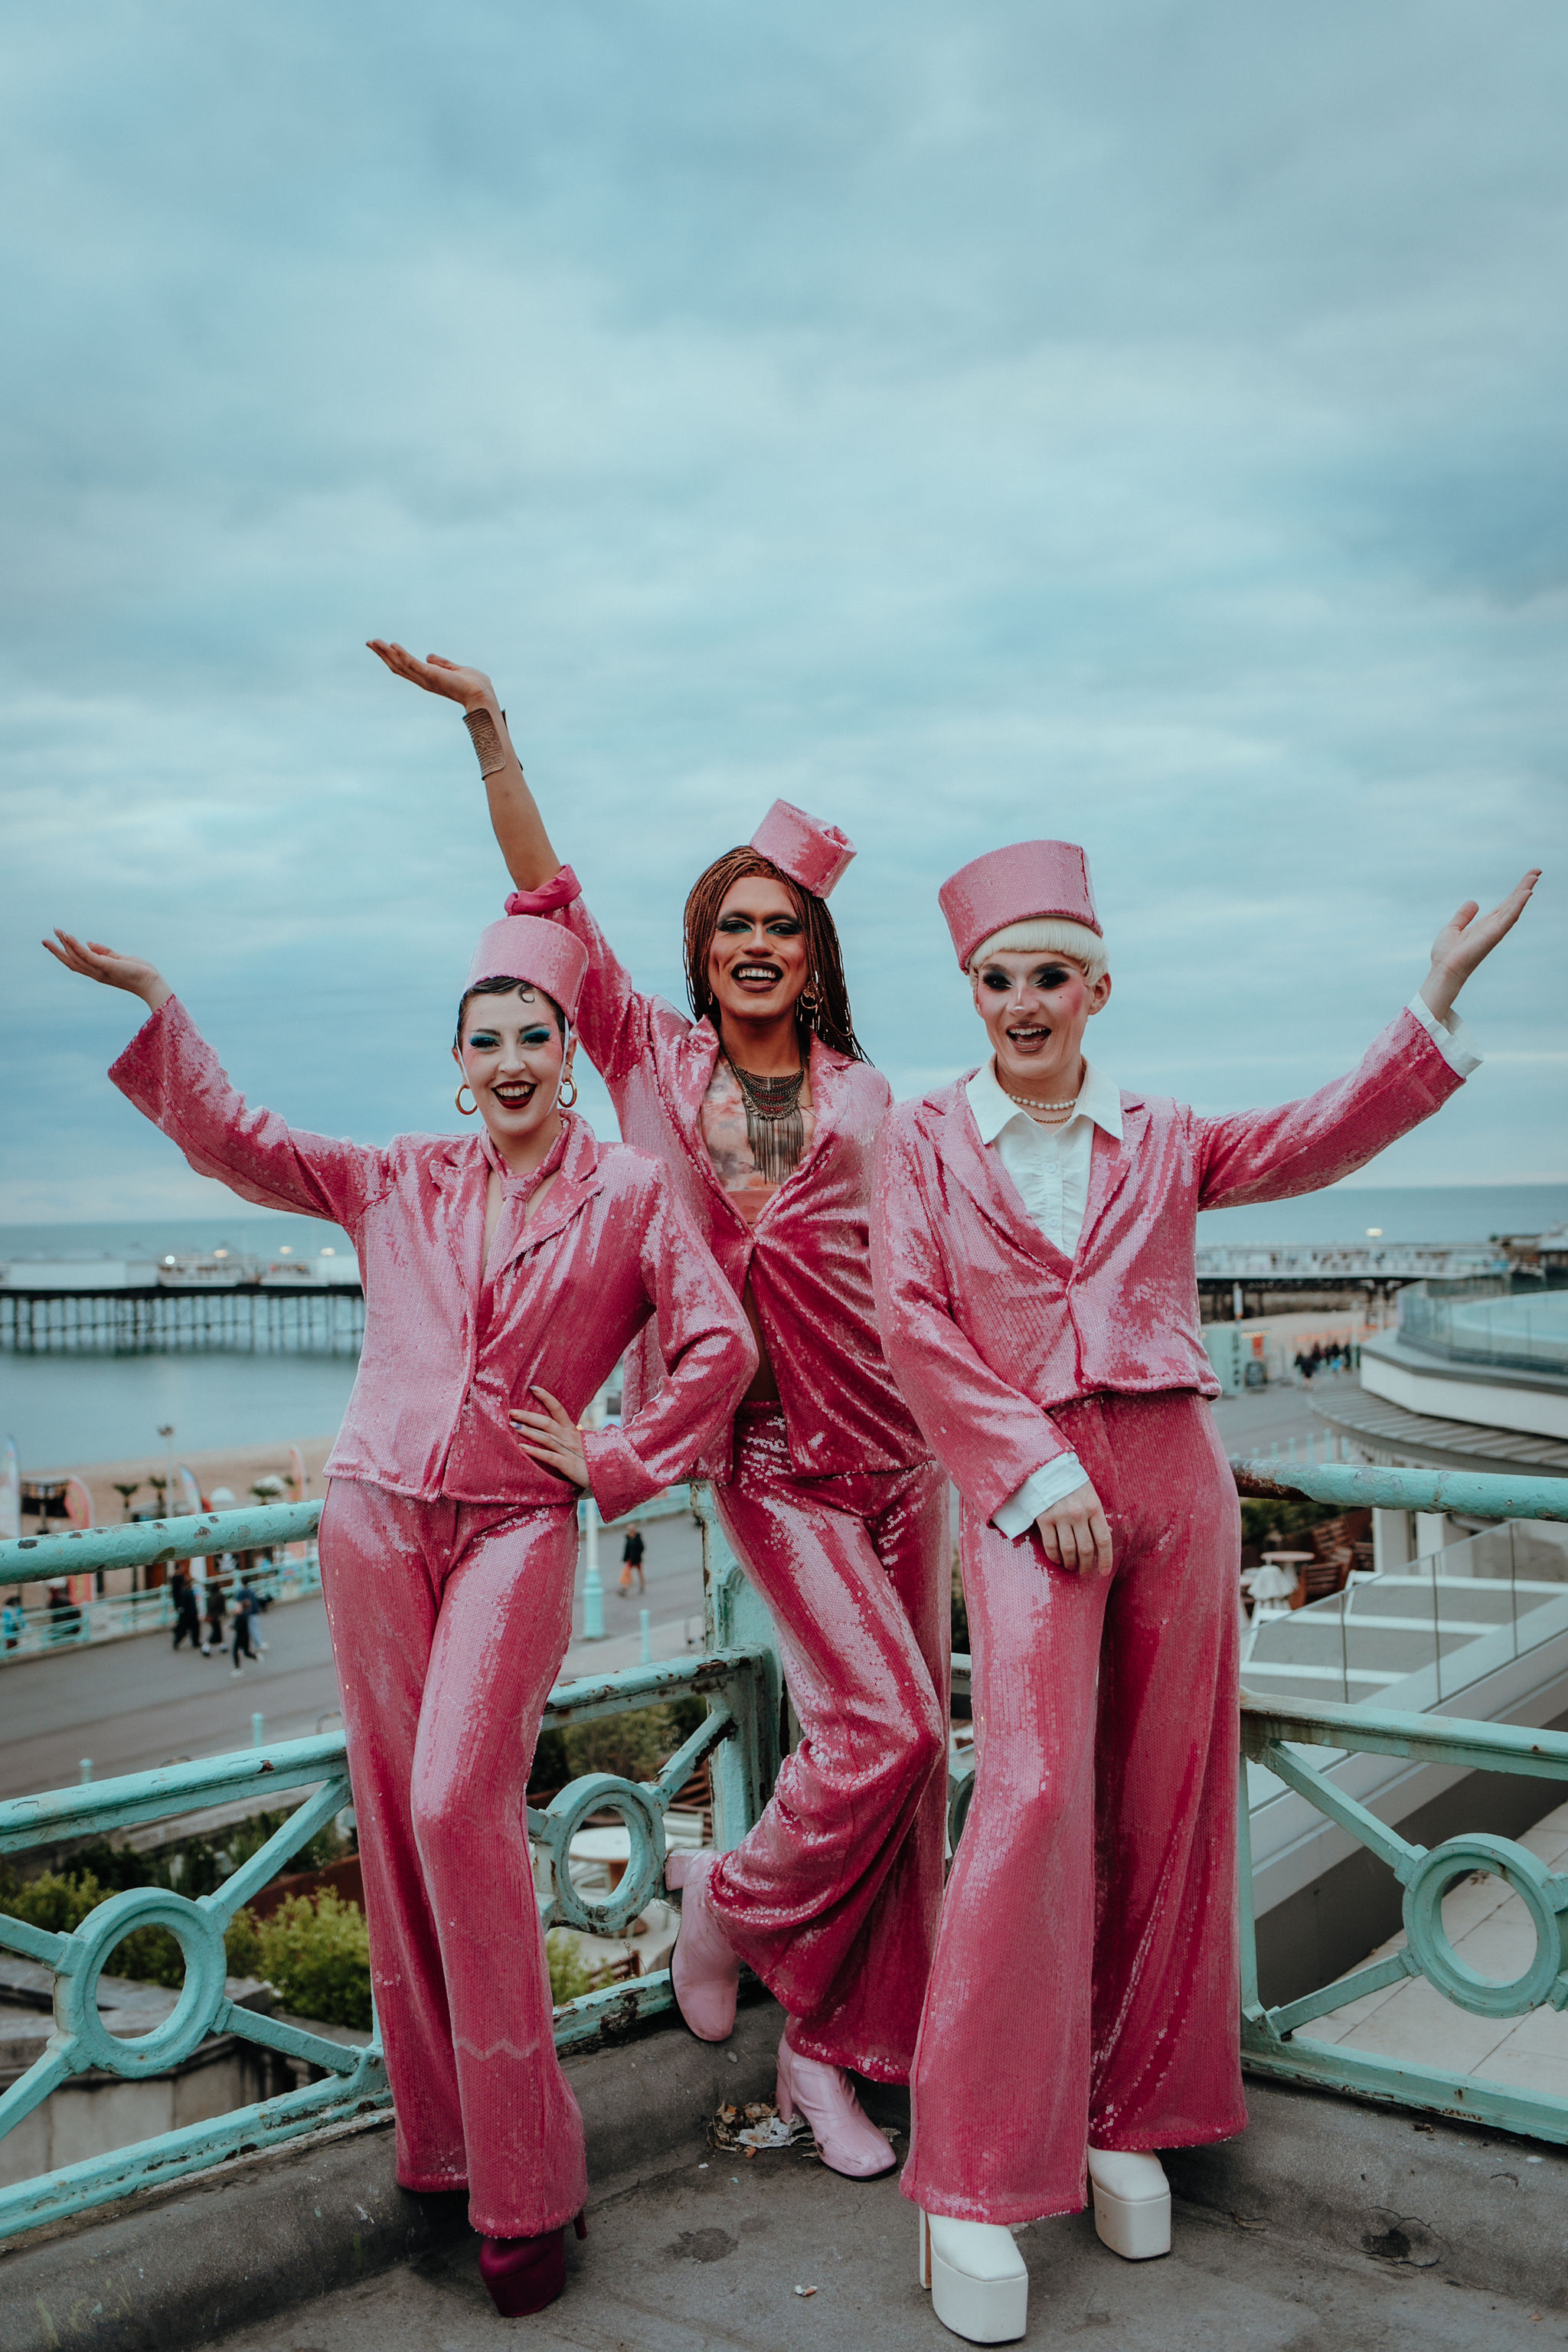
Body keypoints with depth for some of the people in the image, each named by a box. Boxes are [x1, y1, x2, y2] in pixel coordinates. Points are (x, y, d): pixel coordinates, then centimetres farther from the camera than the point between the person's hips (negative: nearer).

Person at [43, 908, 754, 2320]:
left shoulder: (630, 1194, 2)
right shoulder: (399, 1181, 10)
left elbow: (721, 1346, 1)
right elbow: (233, 1141, 10)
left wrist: (615, 1460, -2)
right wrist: (158, 1007, 3)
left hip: (516, 1530, -3)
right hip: (377, 1517, 4)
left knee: (460, 1802, -16)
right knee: (394, 1815, 5)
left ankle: (522, 2178, -3)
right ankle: (438, 2135, 21)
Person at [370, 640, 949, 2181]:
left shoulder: (861, 1096, 9)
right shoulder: (655, 1061, 6)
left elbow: (907, 1261, 12)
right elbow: (551, 898, 1)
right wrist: (487, 726, -2)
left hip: (891, 1437, 3)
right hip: (765, 1447, -3)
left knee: (897, 1742, 4)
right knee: (884, 1721, -14)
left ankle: (827, 2045, 19)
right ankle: (731, 1896, 16)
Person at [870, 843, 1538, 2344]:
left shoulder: (1159, 1142, 14)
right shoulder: (929, 1138, 6)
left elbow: (1321, 1139, 5)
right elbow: (912, 1323, -3)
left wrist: (1438, 996, -3)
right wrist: (1038, 1467, -11)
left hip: (1174, 1477, 4)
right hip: (1024, 1487, -4)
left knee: (1167, 1801, 6)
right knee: (1036, 1789, -14)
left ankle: (1127, 2113, 23)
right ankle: (970, 2184, -5)